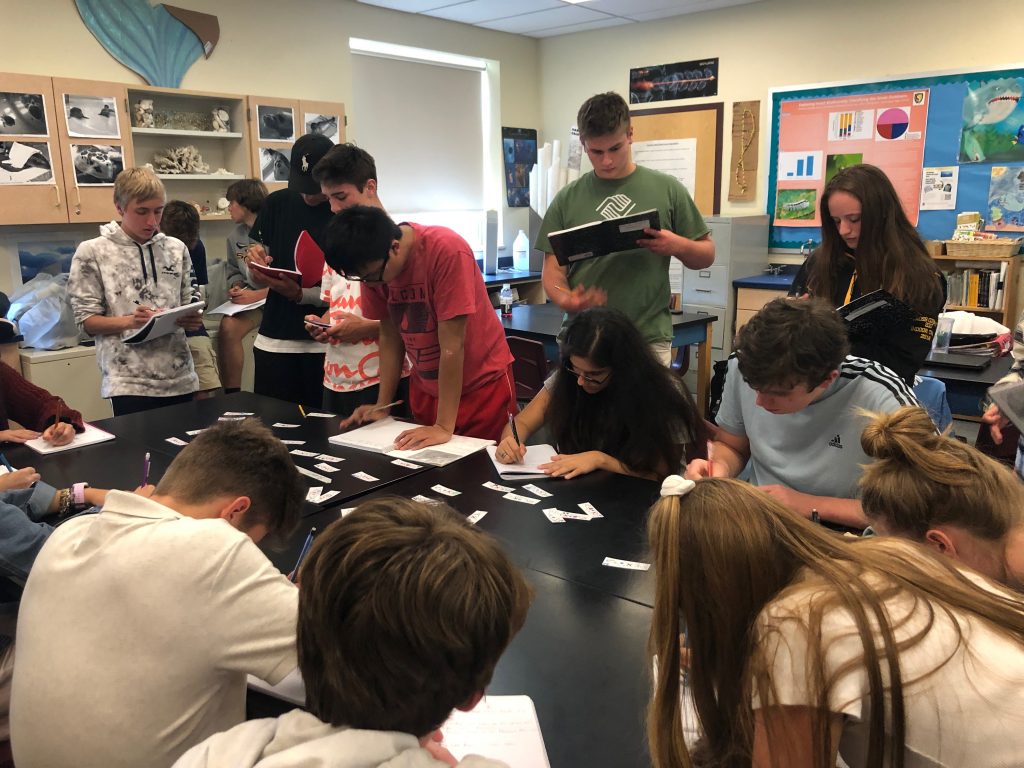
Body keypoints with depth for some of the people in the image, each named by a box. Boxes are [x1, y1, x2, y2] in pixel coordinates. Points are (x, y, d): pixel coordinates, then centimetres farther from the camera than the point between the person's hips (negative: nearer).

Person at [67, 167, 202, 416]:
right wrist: (130, 321, -19)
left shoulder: (177, 248, 10)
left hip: (180, 378, 4)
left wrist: (192, 320, -8)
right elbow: (87, 321, -2)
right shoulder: (92, 252, 0)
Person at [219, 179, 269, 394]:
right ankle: (231, 393, -9)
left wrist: (258, 295, -19)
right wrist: (236, 287, 2)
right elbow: (233, 270, 24)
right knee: (227, 326, -21)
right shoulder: (235, 236, 11)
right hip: (251, 298, 6)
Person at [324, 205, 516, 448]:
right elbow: (389, 336, -1)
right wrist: (382, 405, -3)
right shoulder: (373, 265, -11)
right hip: (426, 387, 5)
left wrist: (444, 426, -25)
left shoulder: (447, 251, -29)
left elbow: (451, 344, -28)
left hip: (482, 382, -5)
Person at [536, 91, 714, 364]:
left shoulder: (667, 190, 2)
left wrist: (678, 245, -13)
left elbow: (706, 255, 8)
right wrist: (565, 299, -17)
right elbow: (553, 268, 5)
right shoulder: (567, 199, 4)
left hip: (648, 338, 0)